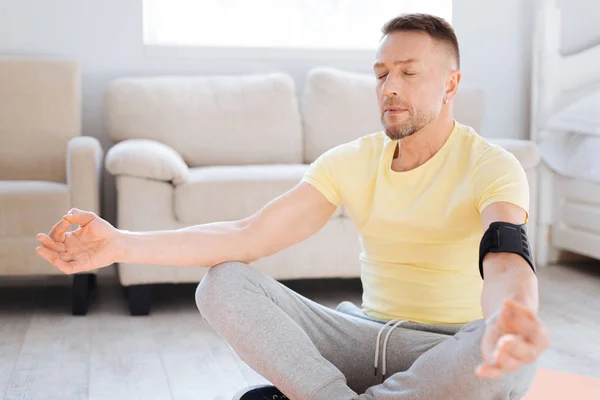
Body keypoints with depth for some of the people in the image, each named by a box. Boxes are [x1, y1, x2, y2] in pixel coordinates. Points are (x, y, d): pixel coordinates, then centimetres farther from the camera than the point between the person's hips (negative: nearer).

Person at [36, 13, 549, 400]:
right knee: (223, 283, -14)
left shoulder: (491, 166, -10)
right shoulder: (350, 162, 2)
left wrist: (509, 321, -57)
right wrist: (123, 244, -21)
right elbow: (250, 234, -9)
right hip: (368, 334, 3)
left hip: (450, 352, -2)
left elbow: (505, 260, -31)